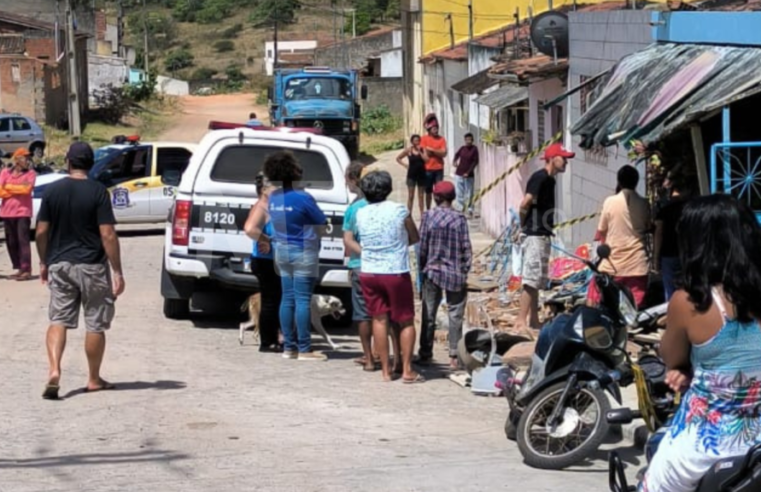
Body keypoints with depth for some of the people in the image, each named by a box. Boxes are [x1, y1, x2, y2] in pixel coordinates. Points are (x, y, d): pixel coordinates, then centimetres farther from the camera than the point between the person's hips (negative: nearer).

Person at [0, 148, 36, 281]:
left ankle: (26, 270, -13)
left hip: (23, 211, -3)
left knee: (23, 240, -10)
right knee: (11, 242, 5)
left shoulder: (30, 173, 1)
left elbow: (27, 189, -14)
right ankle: (19, 269, 13)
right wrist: (19, 189, -9)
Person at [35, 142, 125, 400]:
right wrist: (117, 271, -9)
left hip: (59, 265, 2)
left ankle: (54, 371, -15)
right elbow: (108, 235, -13)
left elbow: (41, 232, 2)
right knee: (95, 324, 9)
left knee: (58, 320, 6)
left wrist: (44, 262, 16)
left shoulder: (52, 191, 0)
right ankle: (94, 379, 18)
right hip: (92, 266, -2)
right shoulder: (97, 192, -10)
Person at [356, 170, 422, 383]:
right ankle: (407, 370, 4)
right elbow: (415, 238, 2)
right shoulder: (399, 210, -10)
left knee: (379, 320, 9)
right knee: (405, 321, 7)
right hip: (396, 273, -3)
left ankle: (386, 370, 9)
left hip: (369, 273, 3)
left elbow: (360, 241, 6)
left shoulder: (361, 214, -1)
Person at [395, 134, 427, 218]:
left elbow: (426, 159, -15)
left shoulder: (422, 149, 0)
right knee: (411, 196, 0)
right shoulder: (408, 150, -4)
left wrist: (420, 151, -16)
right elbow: (398, 158, 3)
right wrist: (405, 165, -5)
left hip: (421, 174, 2)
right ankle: (409, 214, 5)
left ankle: (422, 214, 17)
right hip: (412, 174, -2)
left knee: (421, 196, 10)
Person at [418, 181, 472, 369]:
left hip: (432, 271, 1)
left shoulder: (428, 216, -5)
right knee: (455, 315, 4)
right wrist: (464, 271, 2)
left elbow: (422, 247, -3)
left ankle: (425, 354, 14)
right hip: (455, 274, -1)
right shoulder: (459, 219, -6)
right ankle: (454, 357, 2)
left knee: (429, 314, 9)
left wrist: (423, 268, 8)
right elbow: (466, 248, -6)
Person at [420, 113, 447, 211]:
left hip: (439, 168, 1)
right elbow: (425, 154, -8)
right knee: (428, 191, 5)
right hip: (428, 169, -1)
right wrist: (437, 152, -10)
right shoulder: (424, 139, -2)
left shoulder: (441, 139, 3)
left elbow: (444, 153, -7)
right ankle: (428, 210, 13)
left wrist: (432, 150, -13)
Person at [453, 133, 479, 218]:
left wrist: (468, 172, -15)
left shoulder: (474, 149, -8)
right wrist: (455, 161, 1)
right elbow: (456, 154, 22)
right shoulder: (462, 148, 3)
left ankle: (470, 210, 10)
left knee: (469, 194, 1)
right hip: (459, 174, 4)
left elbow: (475, 162, -10)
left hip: (469, 175, -4)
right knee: (459, 193, 6)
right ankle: (460, 208, 15)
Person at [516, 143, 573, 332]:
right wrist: (523, 226, -7)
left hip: (543, 235, 10)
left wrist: (523, 227, 7)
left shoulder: (549, 180, 15)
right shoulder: (540, 178, -15)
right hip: (534, 236, -10)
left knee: (537, 280, 14)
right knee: (531, 279, -10)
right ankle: (521, 320, -11)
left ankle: (534, 320, 20)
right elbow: (525, 204, -20)